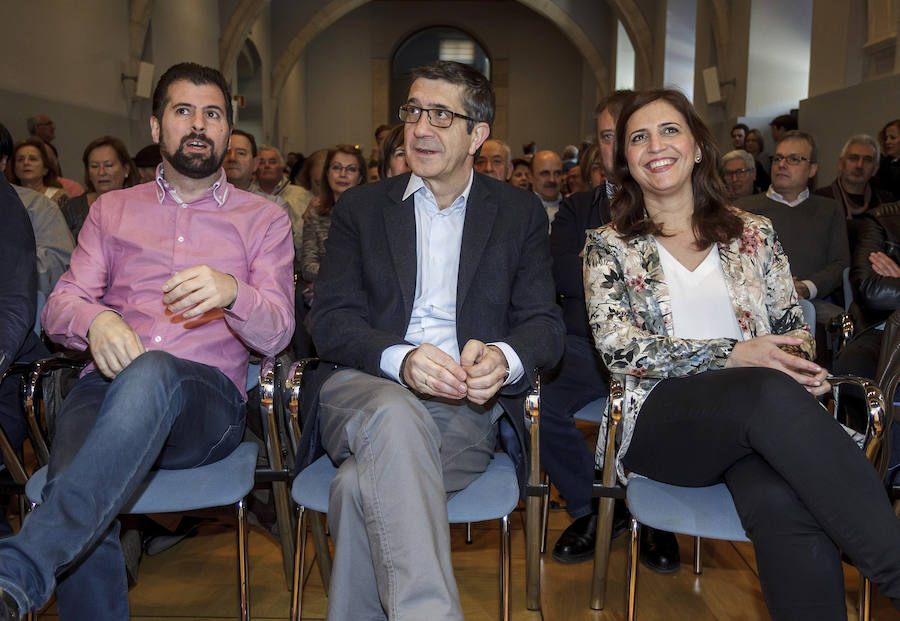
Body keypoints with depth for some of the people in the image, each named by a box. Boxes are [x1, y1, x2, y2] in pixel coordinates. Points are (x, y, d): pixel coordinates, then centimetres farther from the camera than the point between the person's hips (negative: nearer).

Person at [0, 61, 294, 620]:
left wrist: (232, 292, -21)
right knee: (71, 485, -33)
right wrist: (94, 320, -13)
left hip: (207, 396, -2)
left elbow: (276, 333, 3)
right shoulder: (112, 210, 23)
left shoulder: (264, 218, 15)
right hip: (109, 383, 3)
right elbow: (59, 306, 13)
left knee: (152, 373, -39)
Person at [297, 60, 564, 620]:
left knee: (366, 484, -31)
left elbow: (545, 325, 7)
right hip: (367, 389, 1)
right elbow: (331, 322, 3)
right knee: (395, 416, -37)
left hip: (468, 405, 0)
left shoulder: (521, 213, 15)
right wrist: (400, 358, -19)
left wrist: (502, 358, -19)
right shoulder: (360, 208, 15)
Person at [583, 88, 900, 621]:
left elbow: (793, 323, 16)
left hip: (757, 422, 2)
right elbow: (619, 347, -4)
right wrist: (734, 355, -15)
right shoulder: (609, 247, 10)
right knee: (771, 392, -36)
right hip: (660, 421, -2)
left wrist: (801, 360, -10)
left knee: (781, 504, -35)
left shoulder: (753, 233, 18)